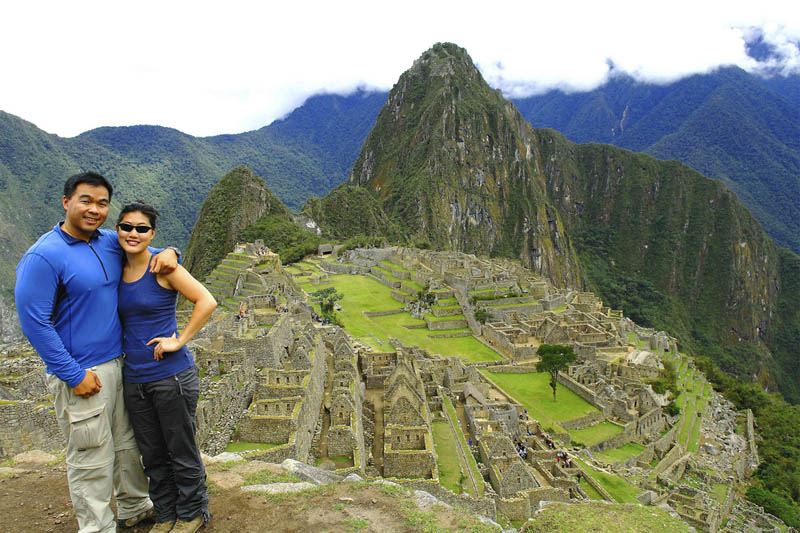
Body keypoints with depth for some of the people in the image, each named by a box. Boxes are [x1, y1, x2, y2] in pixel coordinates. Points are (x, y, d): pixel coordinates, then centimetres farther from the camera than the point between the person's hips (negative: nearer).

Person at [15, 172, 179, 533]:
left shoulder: (111, 243, 4)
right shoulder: (43, 257, -16)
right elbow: (34, 323, -16)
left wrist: (167, 253, -4)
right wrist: (74, 375, -16)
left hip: (119, 363, 7)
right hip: (80, 374, -7)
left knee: (127, 444, 20)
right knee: (92, 459, 5)